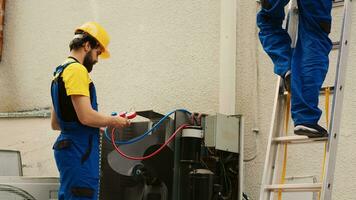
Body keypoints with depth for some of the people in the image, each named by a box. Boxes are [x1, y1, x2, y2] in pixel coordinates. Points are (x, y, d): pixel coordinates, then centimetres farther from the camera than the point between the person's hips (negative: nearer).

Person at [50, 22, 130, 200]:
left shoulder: (61, 71, 19)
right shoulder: (77, 70, -12)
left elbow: (55, 123, 24)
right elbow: (86, 116, -22)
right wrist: (113, 121, -5)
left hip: (67, 144, 11)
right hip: (79, 151, -11)